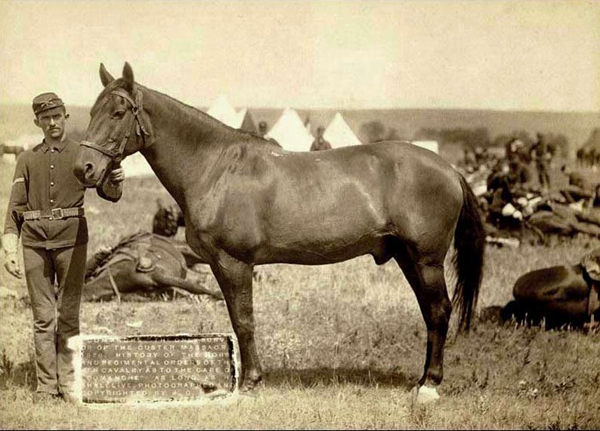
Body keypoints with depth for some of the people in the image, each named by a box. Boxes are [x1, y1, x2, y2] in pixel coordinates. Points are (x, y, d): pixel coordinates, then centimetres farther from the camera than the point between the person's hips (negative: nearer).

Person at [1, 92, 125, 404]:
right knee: (43, 317, 2)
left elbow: (107, 192, -3)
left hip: (71, 240, -1)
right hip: (35, 243, 2)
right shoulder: (27, 160, 12)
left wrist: (115, 182, -27)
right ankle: (46, 387, 6)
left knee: (69, 315, -1)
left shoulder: (82, 154, 8)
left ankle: (68, 384, 5)